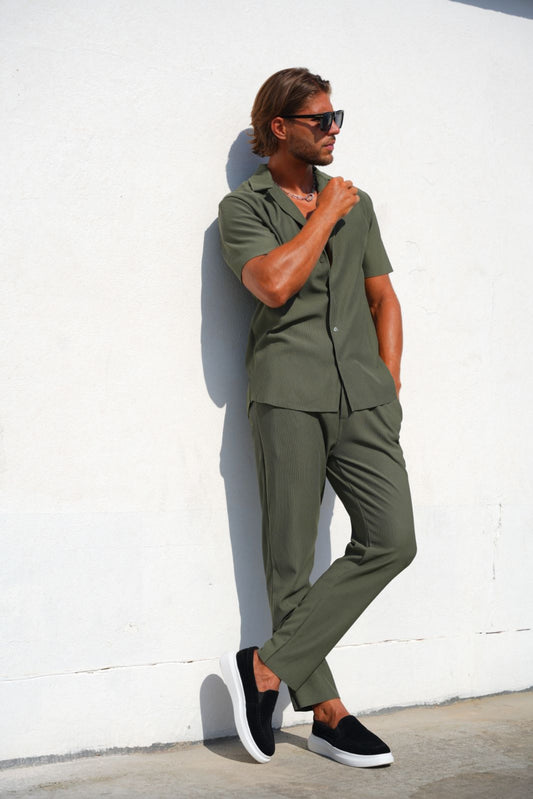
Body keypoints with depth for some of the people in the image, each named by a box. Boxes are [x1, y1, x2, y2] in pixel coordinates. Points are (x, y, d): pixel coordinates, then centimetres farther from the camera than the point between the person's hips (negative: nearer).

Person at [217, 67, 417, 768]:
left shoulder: (356, 202, 21)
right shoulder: (243, 207, 5)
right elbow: (274, 284, -14)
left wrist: (390, 379, 12)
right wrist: (325, 214, -3)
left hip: (363, 396, 4)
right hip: (289, 395, -4)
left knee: (391, 541, -9)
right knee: (291, 560, -3)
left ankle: (267, 668, -2)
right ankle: (326, 711, 8)